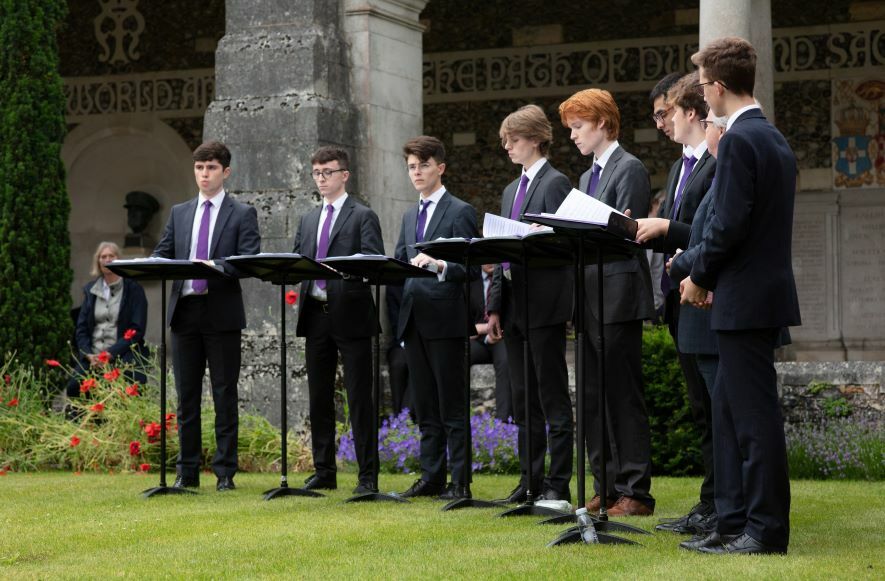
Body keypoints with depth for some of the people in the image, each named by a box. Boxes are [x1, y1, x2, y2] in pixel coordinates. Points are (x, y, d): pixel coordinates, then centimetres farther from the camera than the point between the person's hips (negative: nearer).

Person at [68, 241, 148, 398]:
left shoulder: (133, 289, 5)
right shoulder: (90, 289, 18)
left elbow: (136, 331, -3)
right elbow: (81, 328, 14)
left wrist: (110, 354, -13)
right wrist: (89, 355, -6)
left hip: (123, 355, -3)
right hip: (93, 357, 3)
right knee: (74, 386, -27)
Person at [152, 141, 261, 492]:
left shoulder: (242, 214, 3)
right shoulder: (179, 213, 16)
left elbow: (250, 262, -8)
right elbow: (161, 254, 12)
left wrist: (216, 266, -24)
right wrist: (160, 266, -12)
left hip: (222, 314, -4)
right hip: (184, 311, 4)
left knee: (224, 395, 1)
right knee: (186, 396, 7)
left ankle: (225, 472, 6)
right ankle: (187, 472, 13)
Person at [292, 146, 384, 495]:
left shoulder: (363, 217, 0)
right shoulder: (308, 220, 19)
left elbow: (375, 263, -11)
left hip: (350, 314, -6)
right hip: (316, 315, 6)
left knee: (359, 398, -4)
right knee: (319, 398, 10)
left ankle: (367, 476, -1)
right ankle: (324, 472, 18)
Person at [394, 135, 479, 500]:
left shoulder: (460, 212, -3)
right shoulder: (410, 216, 20)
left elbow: (469, 267, -11)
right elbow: (399, 263, 19)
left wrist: (438, 265, -29)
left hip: (445, 319, -7)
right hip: (414, 319, 7)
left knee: (453, 407, -4)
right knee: (425, 406, 10)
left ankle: (460, 482, -1)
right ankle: (431, 477, 16)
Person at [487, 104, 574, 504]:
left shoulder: (556, 183, -5)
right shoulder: (511, 191, 20)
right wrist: (496, 308, 14)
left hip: (545, 302, -8)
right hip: (515, 305, 8)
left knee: (553, 397, -4)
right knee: (523, 400, 10)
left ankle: (558, 485, -1)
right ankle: (531, 481, 15)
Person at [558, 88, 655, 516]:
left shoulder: (630, 169, -7)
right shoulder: (587, 177, 20)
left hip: (618, 297, -9)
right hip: (590, 300, 9)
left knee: (624, 396, -7)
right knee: (594, 399, 9)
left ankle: (636, 493, -4)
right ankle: (608, 488, 15)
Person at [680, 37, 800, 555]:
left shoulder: (739, 140, -15)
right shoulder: (776, 140, 15)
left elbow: (729, 224, -20)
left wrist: (700, 277, -6)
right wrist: (709, 274, 15)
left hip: (745, 299, -10)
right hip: (767, 291, 10)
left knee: (754, 414, -4)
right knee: (730, 412, 14)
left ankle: (767, 530, 1)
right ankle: (736, 522, 19)